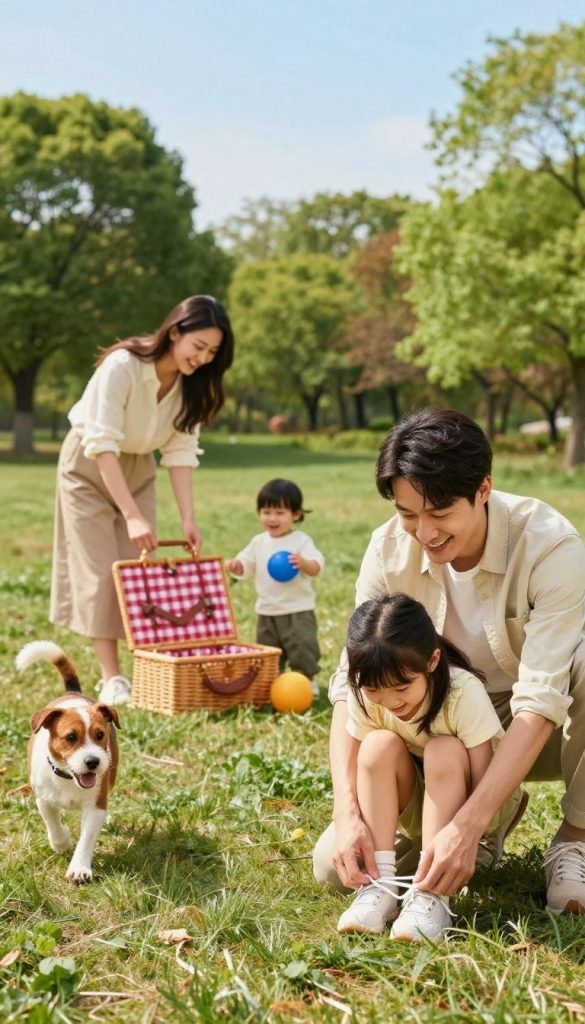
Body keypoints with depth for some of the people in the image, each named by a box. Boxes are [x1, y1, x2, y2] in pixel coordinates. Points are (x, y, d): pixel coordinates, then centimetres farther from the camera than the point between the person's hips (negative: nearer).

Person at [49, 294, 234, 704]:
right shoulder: (122, 366, -30)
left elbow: (181, 450, -11)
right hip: (89, 466, -5)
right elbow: (102, 445, -32)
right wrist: (133, 515, -37)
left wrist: (188, 519, -20)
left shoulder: (193, 382, -11)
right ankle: (112, 678, -5)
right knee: (100, 571, -8)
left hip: (138, 468, 5)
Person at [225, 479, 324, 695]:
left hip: (298, 610, -6)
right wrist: (234, 565, -11)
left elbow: (316, 566, -22)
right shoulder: (259, 542, 8)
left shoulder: (301, 541, -11)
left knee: (302, 648, -6)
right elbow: (245, 565, 13)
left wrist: (303, 563, -45)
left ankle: (308, 681, 9)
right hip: (266, 612, 6)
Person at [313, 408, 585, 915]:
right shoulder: (390, 549, -16)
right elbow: (353, 681, -17)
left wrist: (467, 826, -41)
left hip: (540, 732, -3)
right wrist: (348, 810, -31)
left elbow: (540, 700, -33)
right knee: (336, 863, -16)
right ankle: (495, 813, 10)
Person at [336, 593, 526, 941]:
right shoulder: (364, 697, -20)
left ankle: (430, 892, -33)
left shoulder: (464, 691, -30)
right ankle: (381, 883, -26)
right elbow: (361, 771, -17)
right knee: (379, 745, -26)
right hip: (417, 806, 3)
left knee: (444, 751, -33)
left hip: (475, 806, -3)